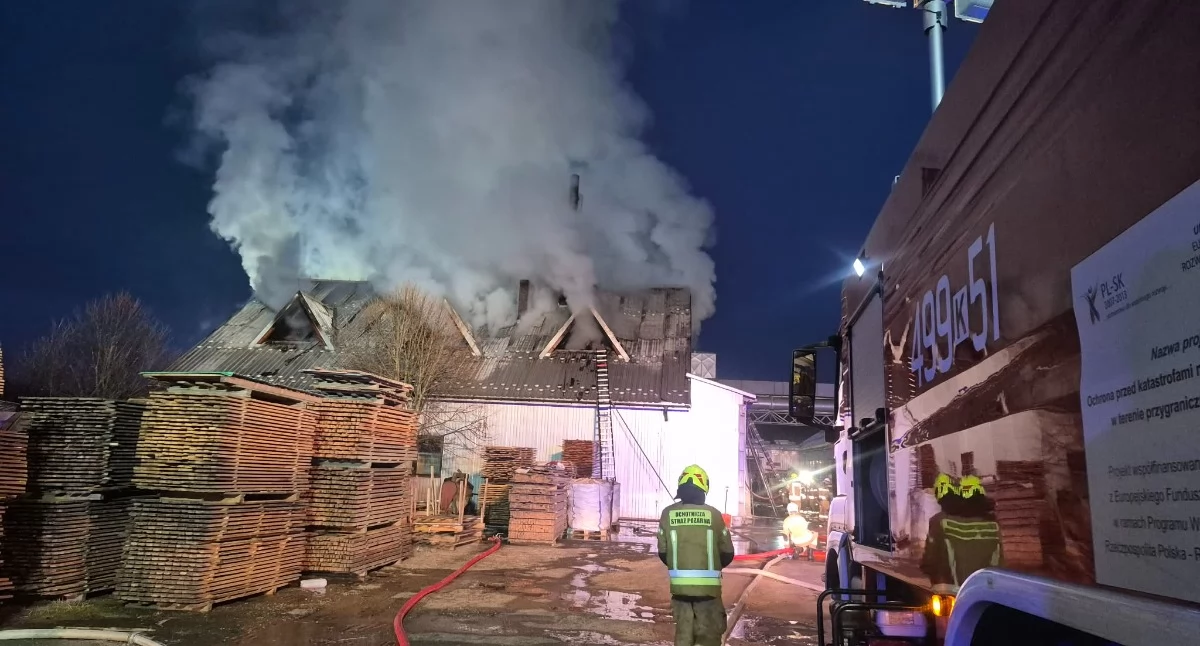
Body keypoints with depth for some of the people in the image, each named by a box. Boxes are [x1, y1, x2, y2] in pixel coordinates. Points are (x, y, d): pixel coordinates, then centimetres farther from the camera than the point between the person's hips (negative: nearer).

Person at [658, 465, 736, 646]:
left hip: (679, 585, 2)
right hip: (707, 586, -2)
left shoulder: (668, 514, -3)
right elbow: (727, 553, 0)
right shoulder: (713, 514, -7)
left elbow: (662, 552, 3)